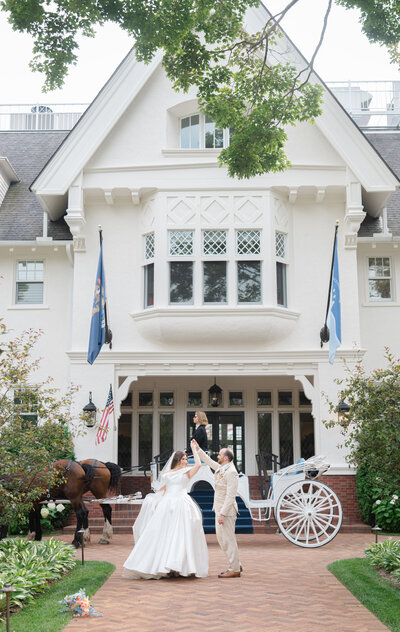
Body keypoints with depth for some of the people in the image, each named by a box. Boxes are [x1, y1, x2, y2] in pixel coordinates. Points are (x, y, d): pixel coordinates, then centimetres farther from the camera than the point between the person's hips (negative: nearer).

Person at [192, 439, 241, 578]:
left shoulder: (231, 473, -19)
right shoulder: (221, 468, 9)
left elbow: (230, 496, -23)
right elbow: (208, 461, 27)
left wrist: (222, 514, -24)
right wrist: (198, 449, 22)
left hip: (227, 510, -10)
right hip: (220, 509, 10)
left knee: (228, 539, -5)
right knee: (221, 538, 13)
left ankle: (235, 570, 2)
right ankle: (235, 565, 21)